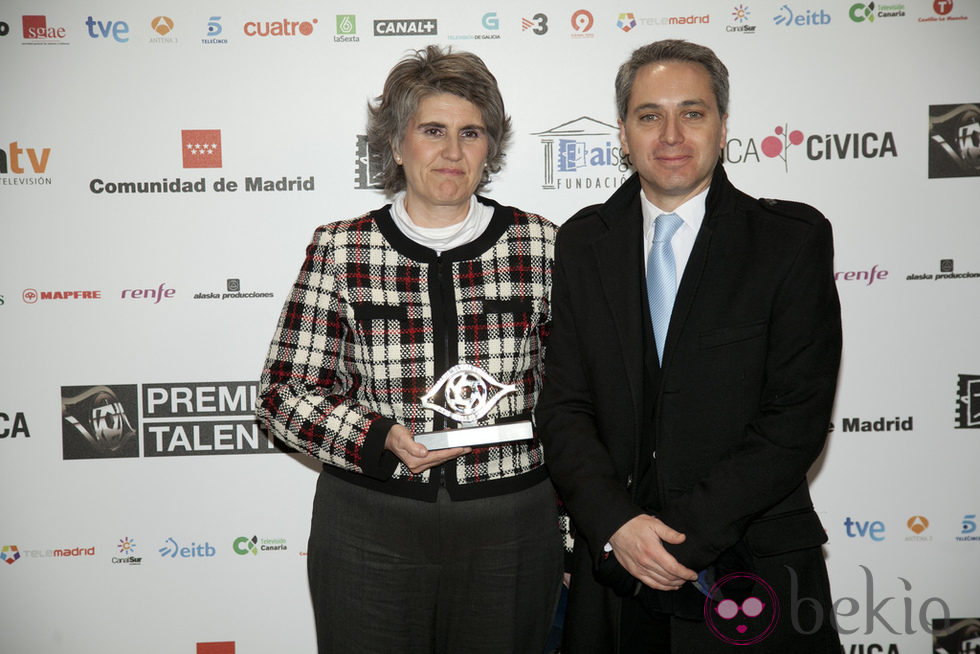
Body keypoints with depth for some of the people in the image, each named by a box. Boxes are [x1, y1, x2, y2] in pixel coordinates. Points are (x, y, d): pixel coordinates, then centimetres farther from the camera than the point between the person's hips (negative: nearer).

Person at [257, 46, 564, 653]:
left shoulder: (542, 245, 1)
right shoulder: (340, 250, -2)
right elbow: (285, 389, -1)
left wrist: (571, 536, 4)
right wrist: (382, 439, -17)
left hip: (510, 534, 1)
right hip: (369, 531, -1)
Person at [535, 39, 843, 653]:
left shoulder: (795, 239, -6)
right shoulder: (584, 242, 2)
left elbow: (797, 418, -11)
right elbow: (564, 405, -1)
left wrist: (685, 534, -16)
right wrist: (617, 524, -15)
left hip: (751, 575, -2)